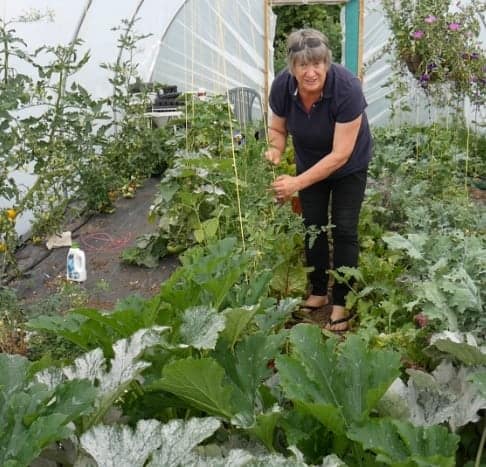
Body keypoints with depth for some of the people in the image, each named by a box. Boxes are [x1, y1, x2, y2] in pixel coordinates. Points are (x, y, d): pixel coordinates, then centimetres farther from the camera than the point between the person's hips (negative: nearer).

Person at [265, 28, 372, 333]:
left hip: (349, 167, -4)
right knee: (313, 227, 7)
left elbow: (340, 155, -33)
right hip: (309, 162, 4)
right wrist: (276, 151, -26)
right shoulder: (282, 86, -24)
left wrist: (297, 183, -37)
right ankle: (318, 292, 23)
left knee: (344, 230, -5)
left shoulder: (347, 88, -35)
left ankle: (342, 302, 7)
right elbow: (278, 129, -4)